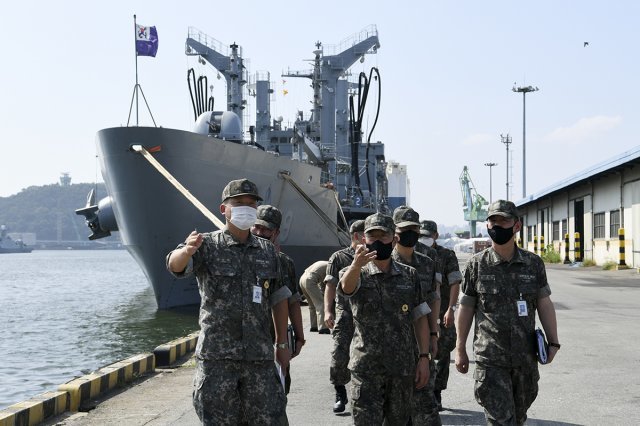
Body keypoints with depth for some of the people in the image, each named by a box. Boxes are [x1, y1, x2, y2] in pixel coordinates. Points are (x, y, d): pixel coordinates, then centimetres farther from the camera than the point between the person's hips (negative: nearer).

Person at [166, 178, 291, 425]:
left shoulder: (267, 251, 11)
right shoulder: (208, 246, -2)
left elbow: (279, 298, 16)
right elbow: (175, 265, -21)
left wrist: (282, 343, 12)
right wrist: (187, 250, -45)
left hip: (259, 355, 3)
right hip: (216, 356, -3)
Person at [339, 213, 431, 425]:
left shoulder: (409, 275, 7)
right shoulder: (356, 274, -2)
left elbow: (420, 318, 9)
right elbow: (346, 286, -27)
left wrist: (424, 357, 0)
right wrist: (356, 265, -49)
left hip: (403, 366, 3)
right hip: (366, 367, -3)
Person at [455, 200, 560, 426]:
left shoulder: (534, 264, 4)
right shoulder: (477, 265, -2)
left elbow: (544, 304, 7)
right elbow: (466, 308, 2)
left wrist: (553, 342, -2)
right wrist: (460, 350, 2)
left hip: (526, 357, 3)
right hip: (490, 358, -3)